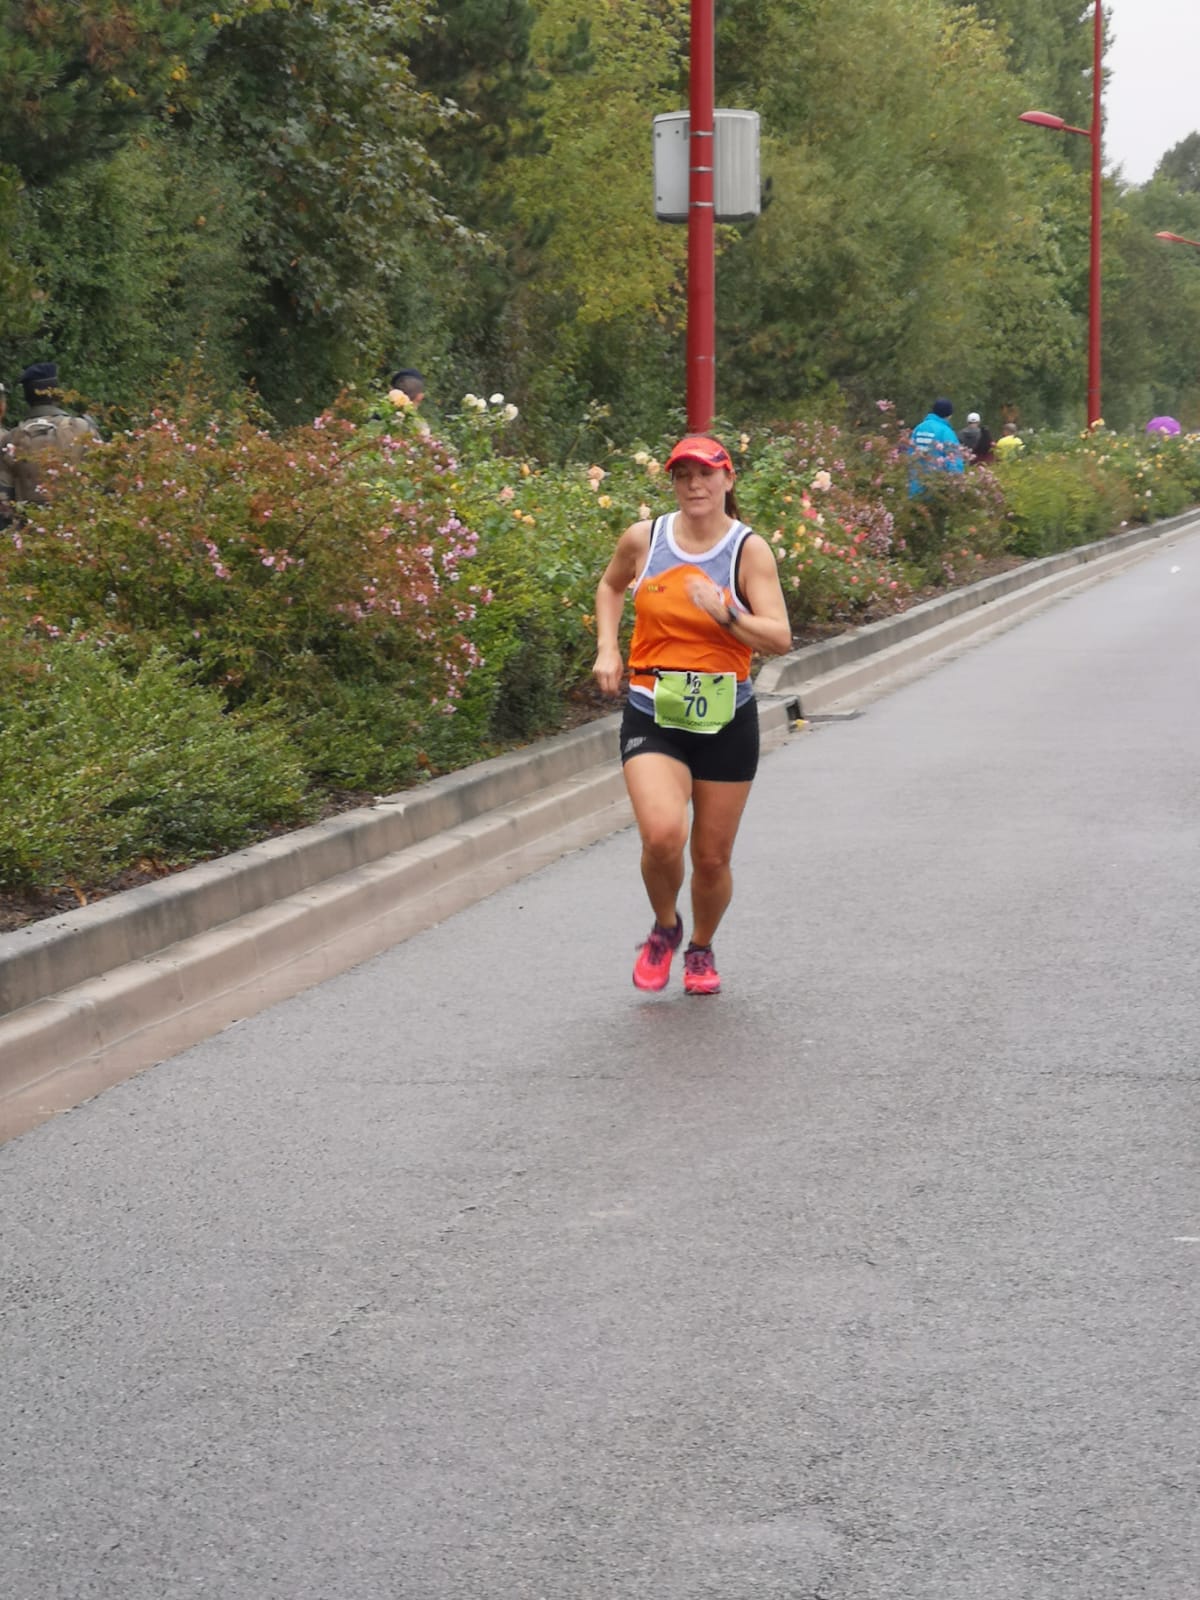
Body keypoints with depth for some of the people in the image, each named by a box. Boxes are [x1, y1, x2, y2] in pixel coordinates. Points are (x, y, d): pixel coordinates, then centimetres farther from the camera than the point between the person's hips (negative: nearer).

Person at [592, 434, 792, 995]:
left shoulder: (749, 550, -6)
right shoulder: (643, 539, 0)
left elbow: (779, 639, -12)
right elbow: (611, 587, 22)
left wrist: (725, 615, -27)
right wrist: (607, 649, 8)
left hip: (727, 722, 0)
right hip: (652, 717, 0)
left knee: (712, 857, 8)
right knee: (662, 835, -22)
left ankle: (701, 949, 37)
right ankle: (665, 927, 9)